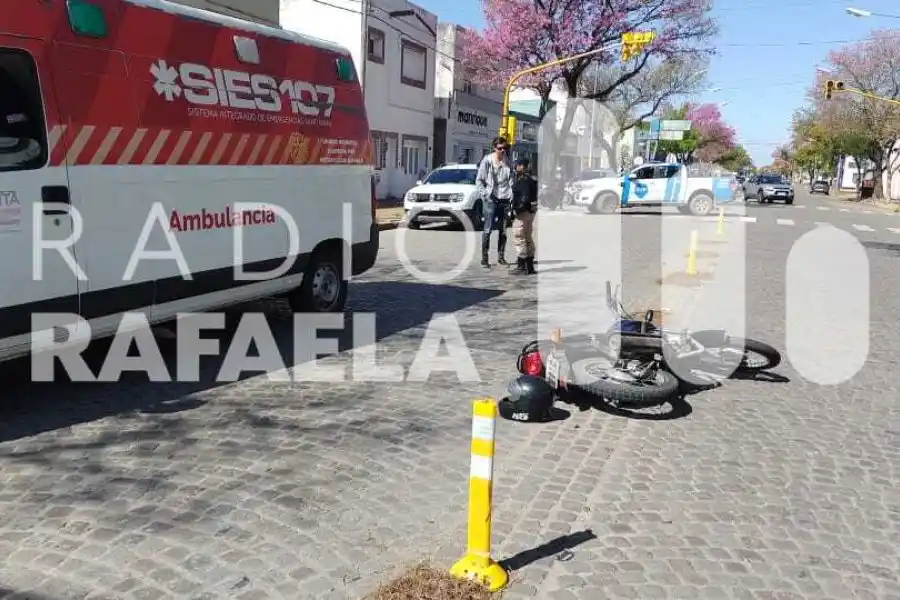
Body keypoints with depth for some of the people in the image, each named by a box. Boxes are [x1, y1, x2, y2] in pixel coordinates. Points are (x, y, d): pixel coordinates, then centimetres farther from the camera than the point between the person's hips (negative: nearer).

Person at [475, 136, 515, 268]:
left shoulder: (507, 161, 6)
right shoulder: (487, 161, -4)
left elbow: (512, 178, 13)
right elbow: (479, 180, -1)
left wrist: (511, 194, 1)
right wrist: (485, 195, -9)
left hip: (504, 199, 4)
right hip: (491, 199, -4)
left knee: (503, 230, 8)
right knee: (488, 229, -7)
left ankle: (501, 256, 17)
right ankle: (484, 258, -4)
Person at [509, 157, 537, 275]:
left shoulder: (524, 179, -16)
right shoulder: (530, 179, 14)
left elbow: (525, 197, -25)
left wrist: (518, 209, -22)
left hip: (523, 212, -11)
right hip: (530, 212, 11)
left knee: (519, 239, -6)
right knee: (528, 239, 15)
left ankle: (521, 266, -4)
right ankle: (530, 266, 21)